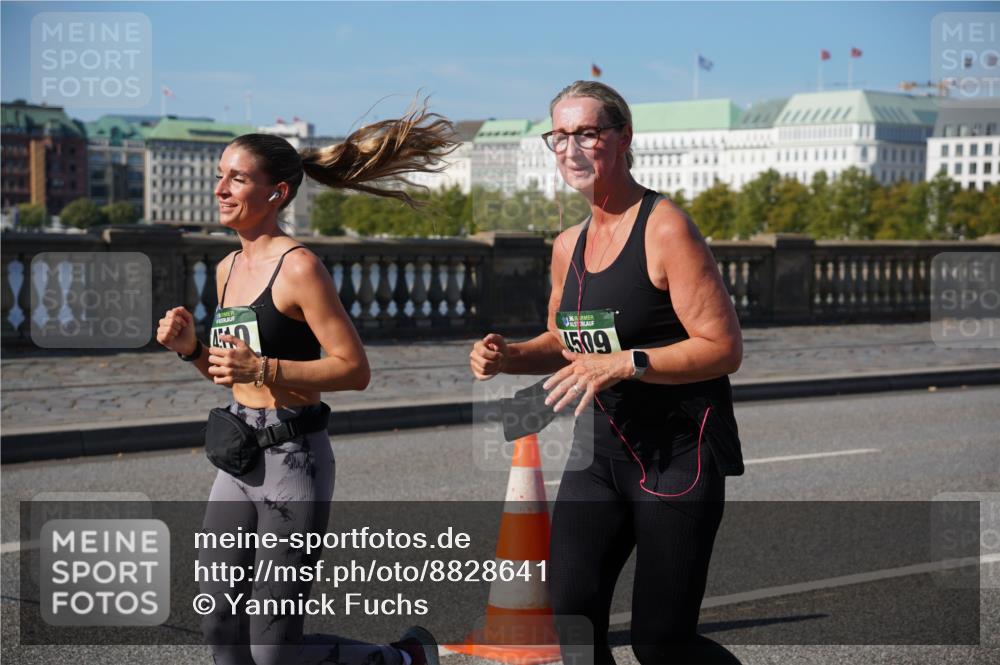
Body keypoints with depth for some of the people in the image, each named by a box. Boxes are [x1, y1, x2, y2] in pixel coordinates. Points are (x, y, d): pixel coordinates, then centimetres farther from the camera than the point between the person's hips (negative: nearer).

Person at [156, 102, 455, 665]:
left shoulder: (299, 268, -13)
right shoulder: (228, 268, 11)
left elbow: (355, 370, -15)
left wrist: (261, 368, -22)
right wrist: (192, 348, 2)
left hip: (293, 457, -8)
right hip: (239, 456, 8)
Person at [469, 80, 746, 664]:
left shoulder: (665, 229, -12)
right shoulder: (568, 246, 10)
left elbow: (724, 347, -17)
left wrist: (624, 364, -25)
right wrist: (510, 357, 5)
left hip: (679, 455, -6)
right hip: (600, 451, 7)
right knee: (571, 617, -7)